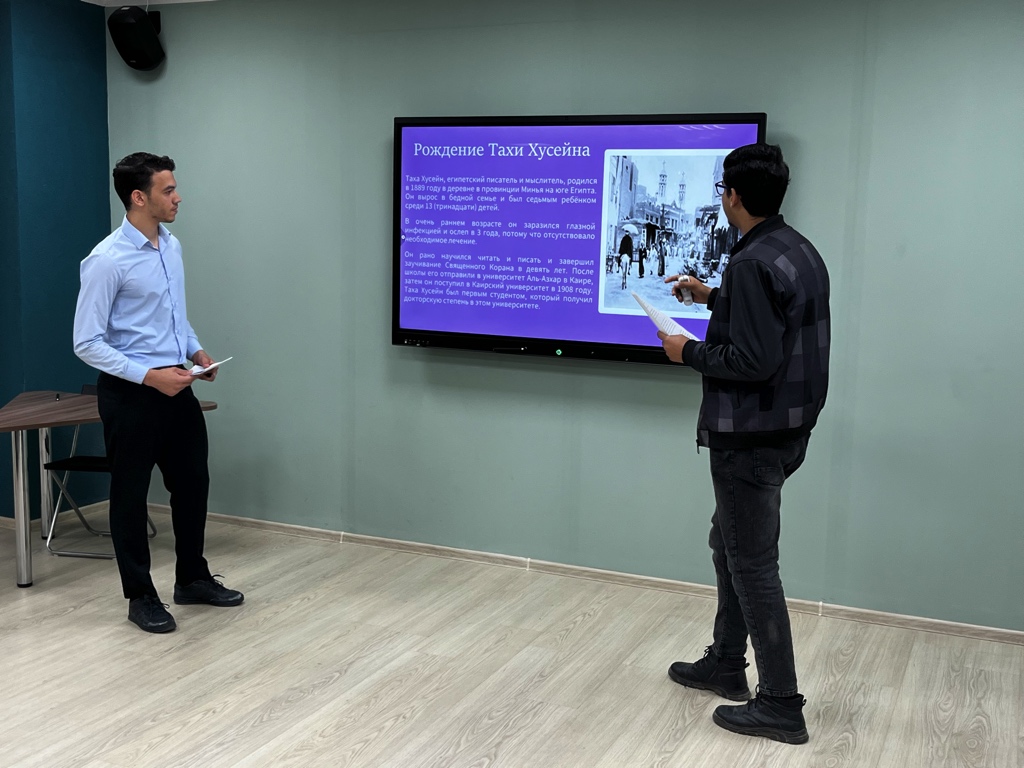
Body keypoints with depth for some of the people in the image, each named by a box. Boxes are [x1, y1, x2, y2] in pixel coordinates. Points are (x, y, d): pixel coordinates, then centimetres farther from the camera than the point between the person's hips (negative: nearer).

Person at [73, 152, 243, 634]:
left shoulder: (172, 246, 6)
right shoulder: (107, 260, -18)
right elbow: (87, 343, -17)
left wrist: (195, 350, 3)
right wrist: (149, 376, -22)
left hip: (176, 387, 8)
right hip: (130, 393, -8)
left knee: (192, 482, 16)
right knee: (130, 494, 6)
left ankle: (192, 578, 33)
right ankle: (141, 596, 20)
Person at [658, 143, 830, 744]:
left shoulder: (753, 263, -22)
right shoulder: (801, 251, 9)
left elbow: (751, 361, -26)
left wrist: (689, 352, -11)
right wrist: (712, 297, 23)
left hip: (751, 437, -10)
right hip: (786, 425, 10)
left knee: (752, 564, -1)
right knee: (731, 543, 22)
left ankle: (780, 707, 9)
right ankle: (726, 665, 35)